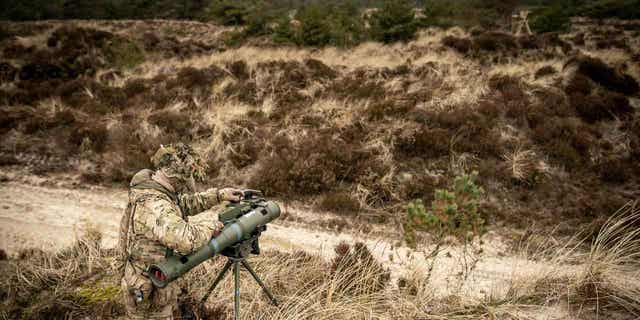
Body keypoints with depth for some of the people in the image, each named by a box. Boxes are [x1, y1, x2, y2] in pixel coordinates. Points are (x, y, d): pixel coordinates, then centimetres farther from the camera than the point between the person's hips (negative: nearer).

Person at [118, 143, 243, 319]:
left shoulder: (154, 189, 0)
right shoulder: (152, 205, -32)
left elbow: (185, 203, 17)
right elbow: (186, 239, -44)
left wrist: (219, 194, 8)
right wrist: (211, 219, -26)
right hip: (148, 294, -9)